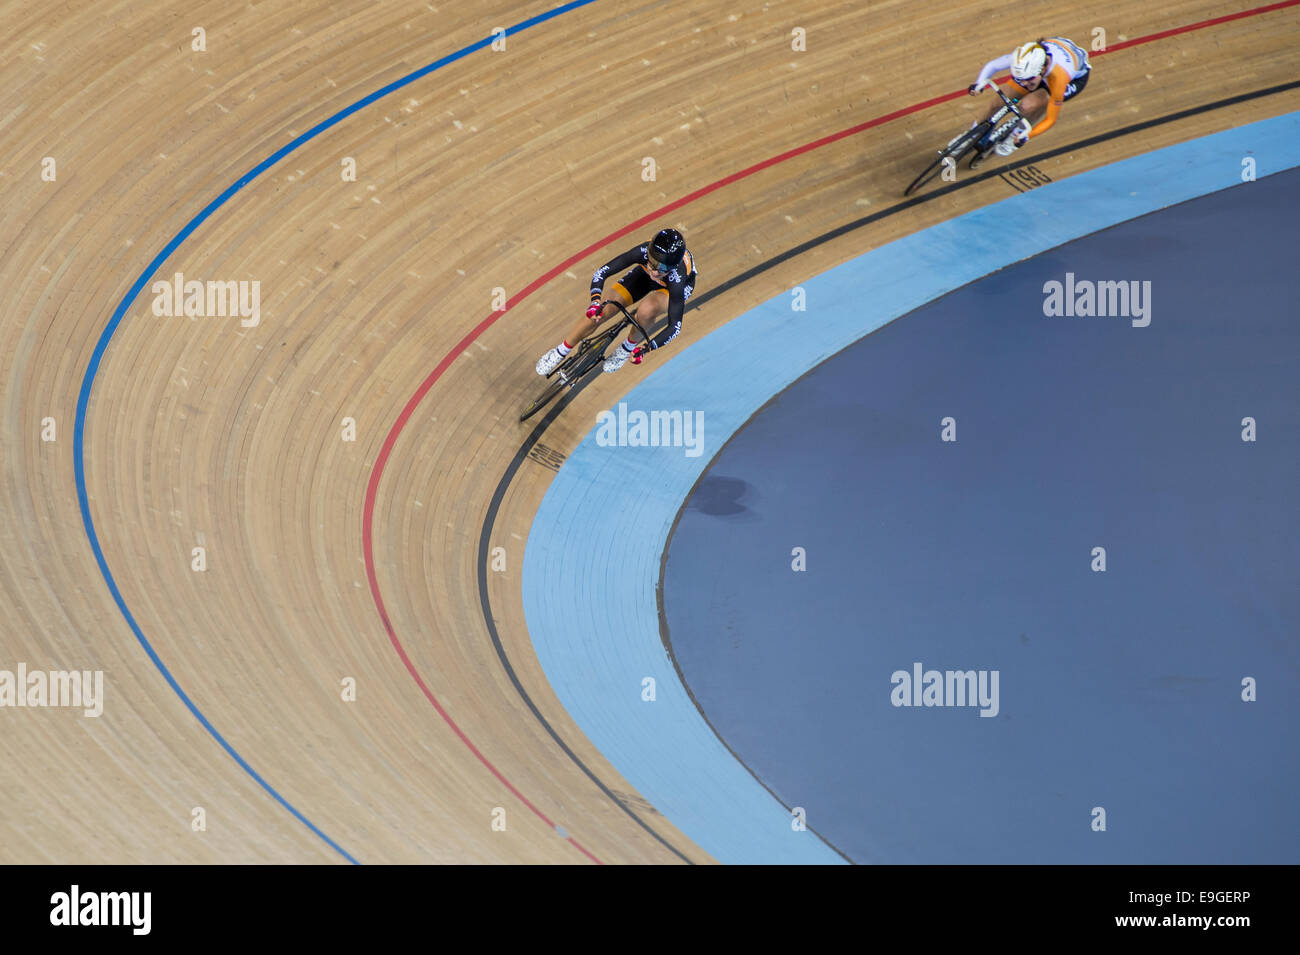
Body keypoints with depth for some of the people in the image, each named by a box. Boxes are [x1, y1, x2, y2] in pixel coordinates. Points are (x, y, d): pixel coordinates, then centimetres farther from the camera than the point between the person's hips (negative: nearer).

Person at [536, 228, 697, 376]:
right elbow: (601, 272, -35)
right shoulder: (644, 252, -39)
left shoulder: (677, 277, -44)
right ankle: (561, 351, 14)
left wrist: (646, 348, -52)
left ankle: (629, 347, -4)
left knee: (647, 310, -36)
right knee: (599, 312, -10)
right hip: (643, 274, 2)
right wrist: (595, 301, -53)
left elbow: (675, 325, -41)